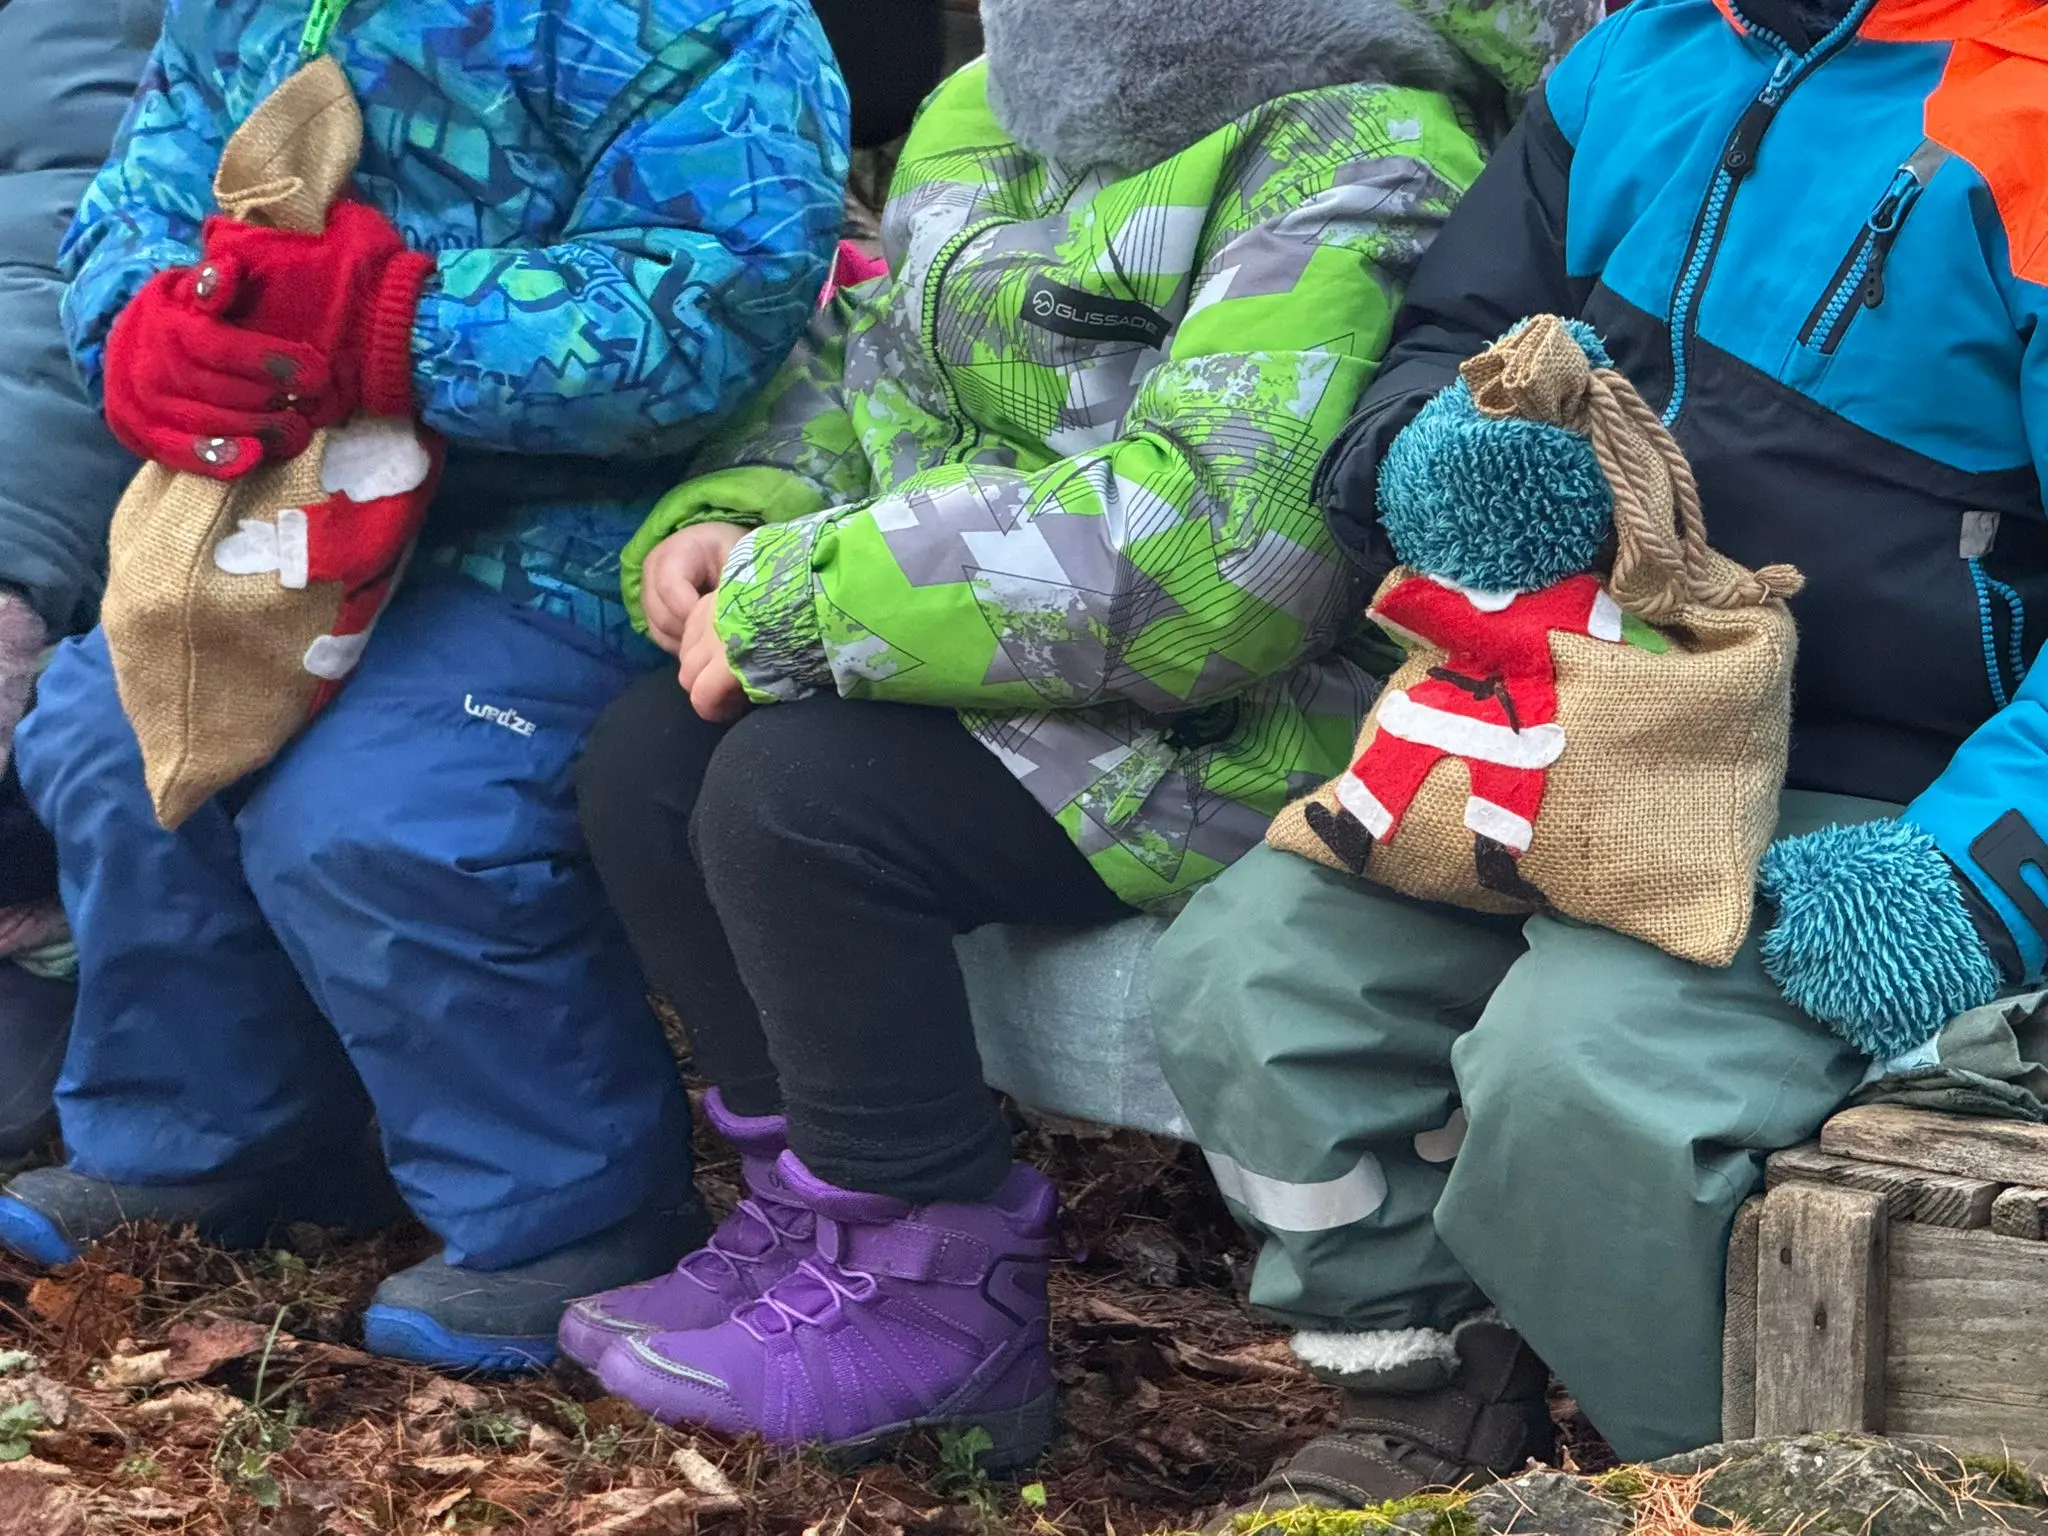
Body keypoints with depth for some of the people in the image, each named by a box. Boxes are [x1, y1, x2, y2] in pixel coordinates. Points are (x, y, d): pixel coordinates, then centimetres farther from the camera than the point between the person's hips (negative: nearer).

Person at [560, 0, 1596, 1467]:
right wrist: (733, 523, 0)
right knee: (645, 762, -3)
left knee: (795, 792, -25)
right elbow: (853, 367, 24)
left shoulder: (1356, 151, -20)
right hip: (995, 680, 9)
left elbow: (1213, 547, -31)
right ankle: (818, 1212, 10)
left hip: (1241, 727, -9)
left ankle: (941, 1295, -7)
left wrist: (793, 602, -25)